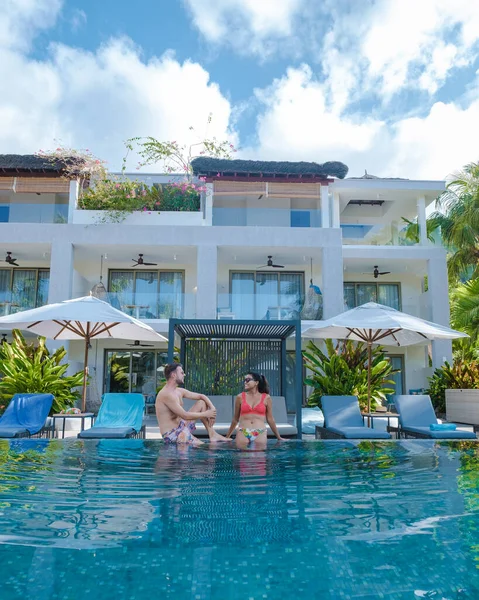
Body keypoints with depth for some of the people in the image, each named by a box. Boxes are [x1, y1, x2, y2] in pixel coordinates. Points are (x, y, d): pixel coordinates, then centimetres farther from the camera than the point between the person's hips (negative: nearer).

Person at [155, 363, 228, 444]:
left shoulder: (179, 391, 8)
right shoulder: (167, 394, -21)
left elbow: (201, 396, 14)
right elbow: (185, 416, -24)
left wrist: (212, 409, -3)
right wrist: (205, 414, -13)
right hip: (172, 434, -10)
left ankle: (212, 435, 2)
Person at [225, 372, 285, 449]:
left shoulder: (266, 398, 5)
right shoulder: (240, 397, 7)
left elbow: (270, 419, 13)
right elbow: (235, 419, 16)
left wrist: (279, 437, 17)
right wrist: (227, 437, 20)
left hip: (260, 434, 0)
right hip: (243, 434, 1)